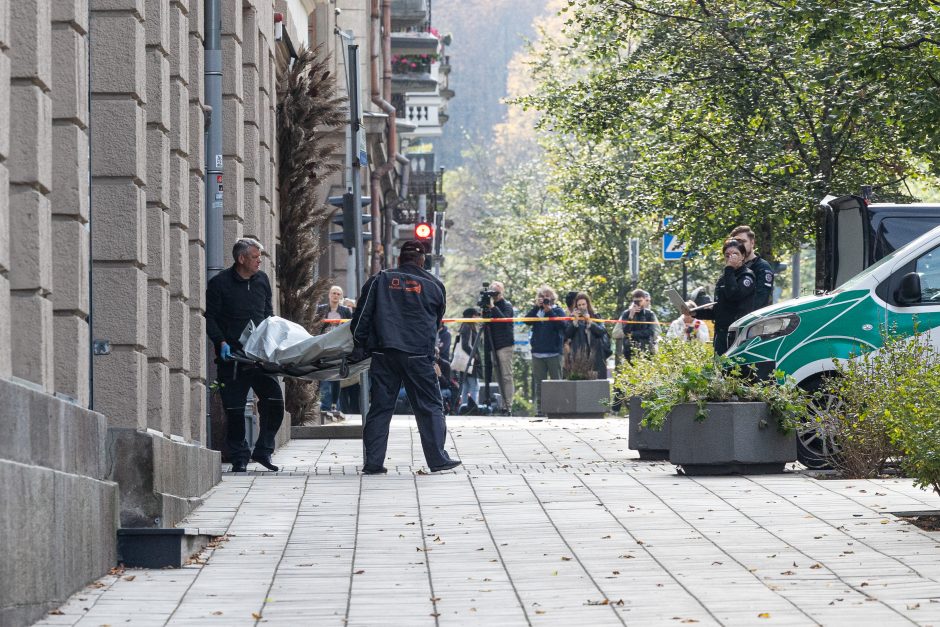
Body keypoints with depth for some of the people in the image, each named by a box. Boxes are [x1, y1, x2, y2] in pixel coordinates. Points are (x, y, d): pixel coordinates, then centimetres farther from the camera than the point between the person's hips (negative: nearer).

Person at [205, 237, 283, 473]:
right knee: (234, 409, -1)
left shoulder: (262, 280, 11)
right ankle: (239, 457, 9)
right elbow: (210, 318, -5)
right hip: (232, 356, -4)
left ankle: (263, 450, 9)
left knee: (274, 400, -5)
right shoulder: (219, 283, -5)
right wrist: (221, 343, -17)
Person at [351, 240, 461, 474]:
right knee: (429, 407, 6)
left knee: (379, 408, 5)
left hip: (383, 354, 1)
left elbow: (362, 316, 4)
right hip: (418, 355, -1)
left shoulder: (380, 280, 8)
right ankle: (437, 459, 2)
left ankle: (373, 462, 3)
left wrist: (360, 342, 11)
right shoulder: (434, 286, 8)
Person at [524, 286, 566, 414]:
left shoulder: (558, 310, 6)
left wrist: (549, 311, -15)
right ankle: (539, 409, 4)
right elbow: (527, 321, -4)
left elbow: (561, 324, -11)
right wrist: (536, 307, -12)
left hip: (554, 352, -3)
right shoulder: (536, 311, 14)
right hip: (538, 353, 3)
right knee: (539, 383, 3)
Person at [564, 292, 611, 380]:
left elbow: (602, 331, -2)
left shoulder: (595, 317, 11)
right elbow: (567, 335, 0)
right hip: (578, 355, 0)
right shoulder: (573, 317, 10)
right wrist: (575, 321, -10)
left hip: (594, 355, 0)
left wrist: (589, 321, -11)